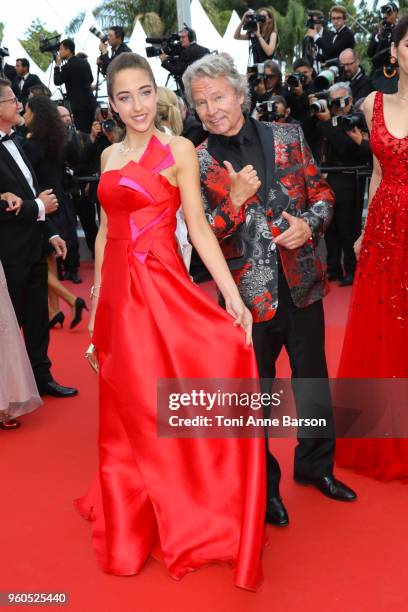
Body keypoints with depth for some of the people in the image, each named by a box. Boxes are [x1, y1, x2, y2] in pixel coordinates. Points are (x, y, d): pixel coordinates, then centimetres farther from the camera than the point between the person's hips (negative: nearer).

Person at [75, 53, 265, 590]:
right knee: (126, 410, 14)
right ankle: (132, 519, 34)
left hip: (162, 289, -5)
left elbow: (199, 229, -10)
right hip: (117, 290, 5)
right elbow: (106, 230, 14)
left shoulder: (178, 151, -4)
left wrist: (234, 298, -18)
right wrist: (97, 300, 14)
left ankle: (189, 520, 21)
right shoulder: (110, 156, 12)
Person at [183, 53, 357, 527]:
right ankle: (263, 485, 33)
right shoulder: (198, 164, -5)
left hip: (302, 285, 3)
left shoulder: (287, 138, 1)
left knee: (313, 380, 18)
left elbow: (322, 193, 7)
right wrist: (235, 200, -22)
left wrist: (309, 223, -13)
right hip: (248, 295, -2)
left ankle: (315, 465, 43)